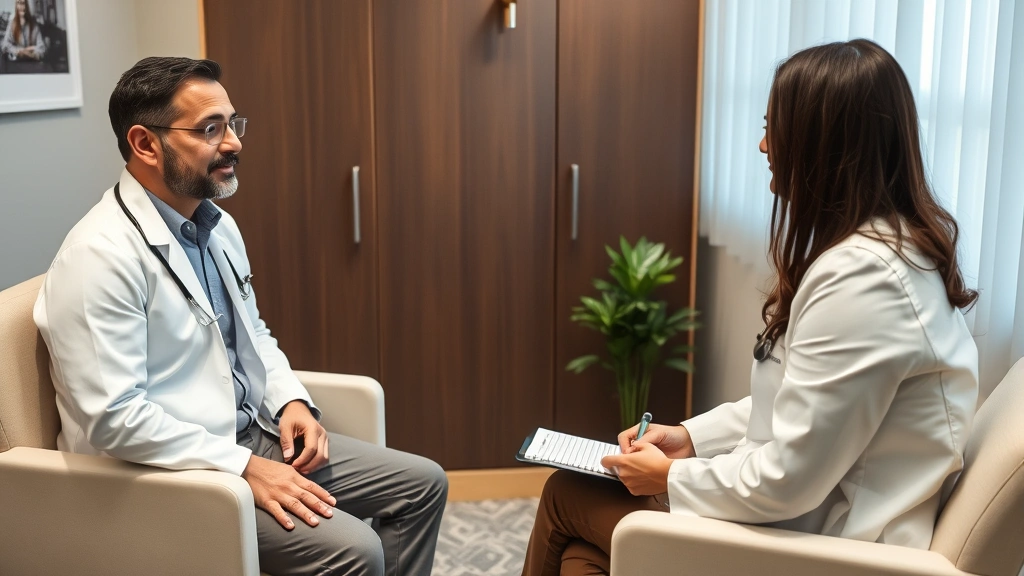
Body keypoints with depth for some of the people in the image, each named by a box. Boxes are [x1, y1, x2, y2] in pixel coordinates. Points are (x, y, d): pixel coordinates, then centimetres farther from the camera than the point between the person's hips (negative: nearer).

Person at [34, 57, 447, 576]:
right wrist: (245, 468, -23)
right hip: (170, 471, -9)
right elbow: (112, 416, -25)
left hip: (253, 433, 9)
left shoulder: (218, 226, 7)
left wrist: (291, 401, 1)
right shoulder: (101, 256, -20)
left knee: (423, 484, 5)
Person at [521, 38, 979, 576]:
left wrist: (671, 477, -8)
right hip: (812, 506, 8)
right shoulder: (885, 245, 6)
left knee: (567, 495, 5)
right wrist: (692, 436, 8)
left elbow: (785, 482, -24)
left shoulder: (862, 279, -27)